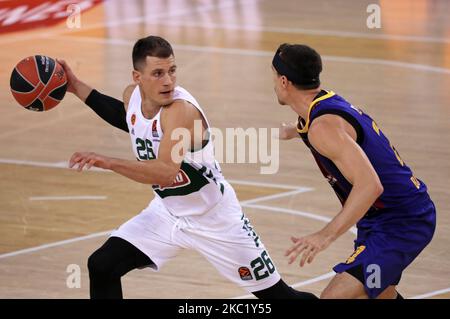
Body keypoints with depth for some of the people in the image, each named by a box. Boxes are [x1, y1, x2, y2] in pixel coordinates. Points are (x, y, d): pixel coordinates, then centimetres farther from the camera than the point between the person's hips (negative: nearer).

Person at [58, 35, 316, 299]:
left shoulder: (182, 109, -31)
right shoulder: (132, 95, -9)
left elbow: (166, 172, -43)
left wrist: (109, 163, -50)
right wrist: (78, 88, 14)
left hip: (214, 217, -6)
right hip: (167, 212, 6)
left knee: (274, 293, 4)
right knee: (101, 267, -8)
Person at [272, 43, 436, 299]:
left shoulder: (323, 127, -25)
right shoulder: (327, 100, 6)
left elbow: (370, 185, -36)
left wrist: (326, 236, -41)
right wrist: (291, 131, 57)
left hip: (400, 225, -11)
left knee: (335, 296, -21)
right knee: (382, 294, 31)